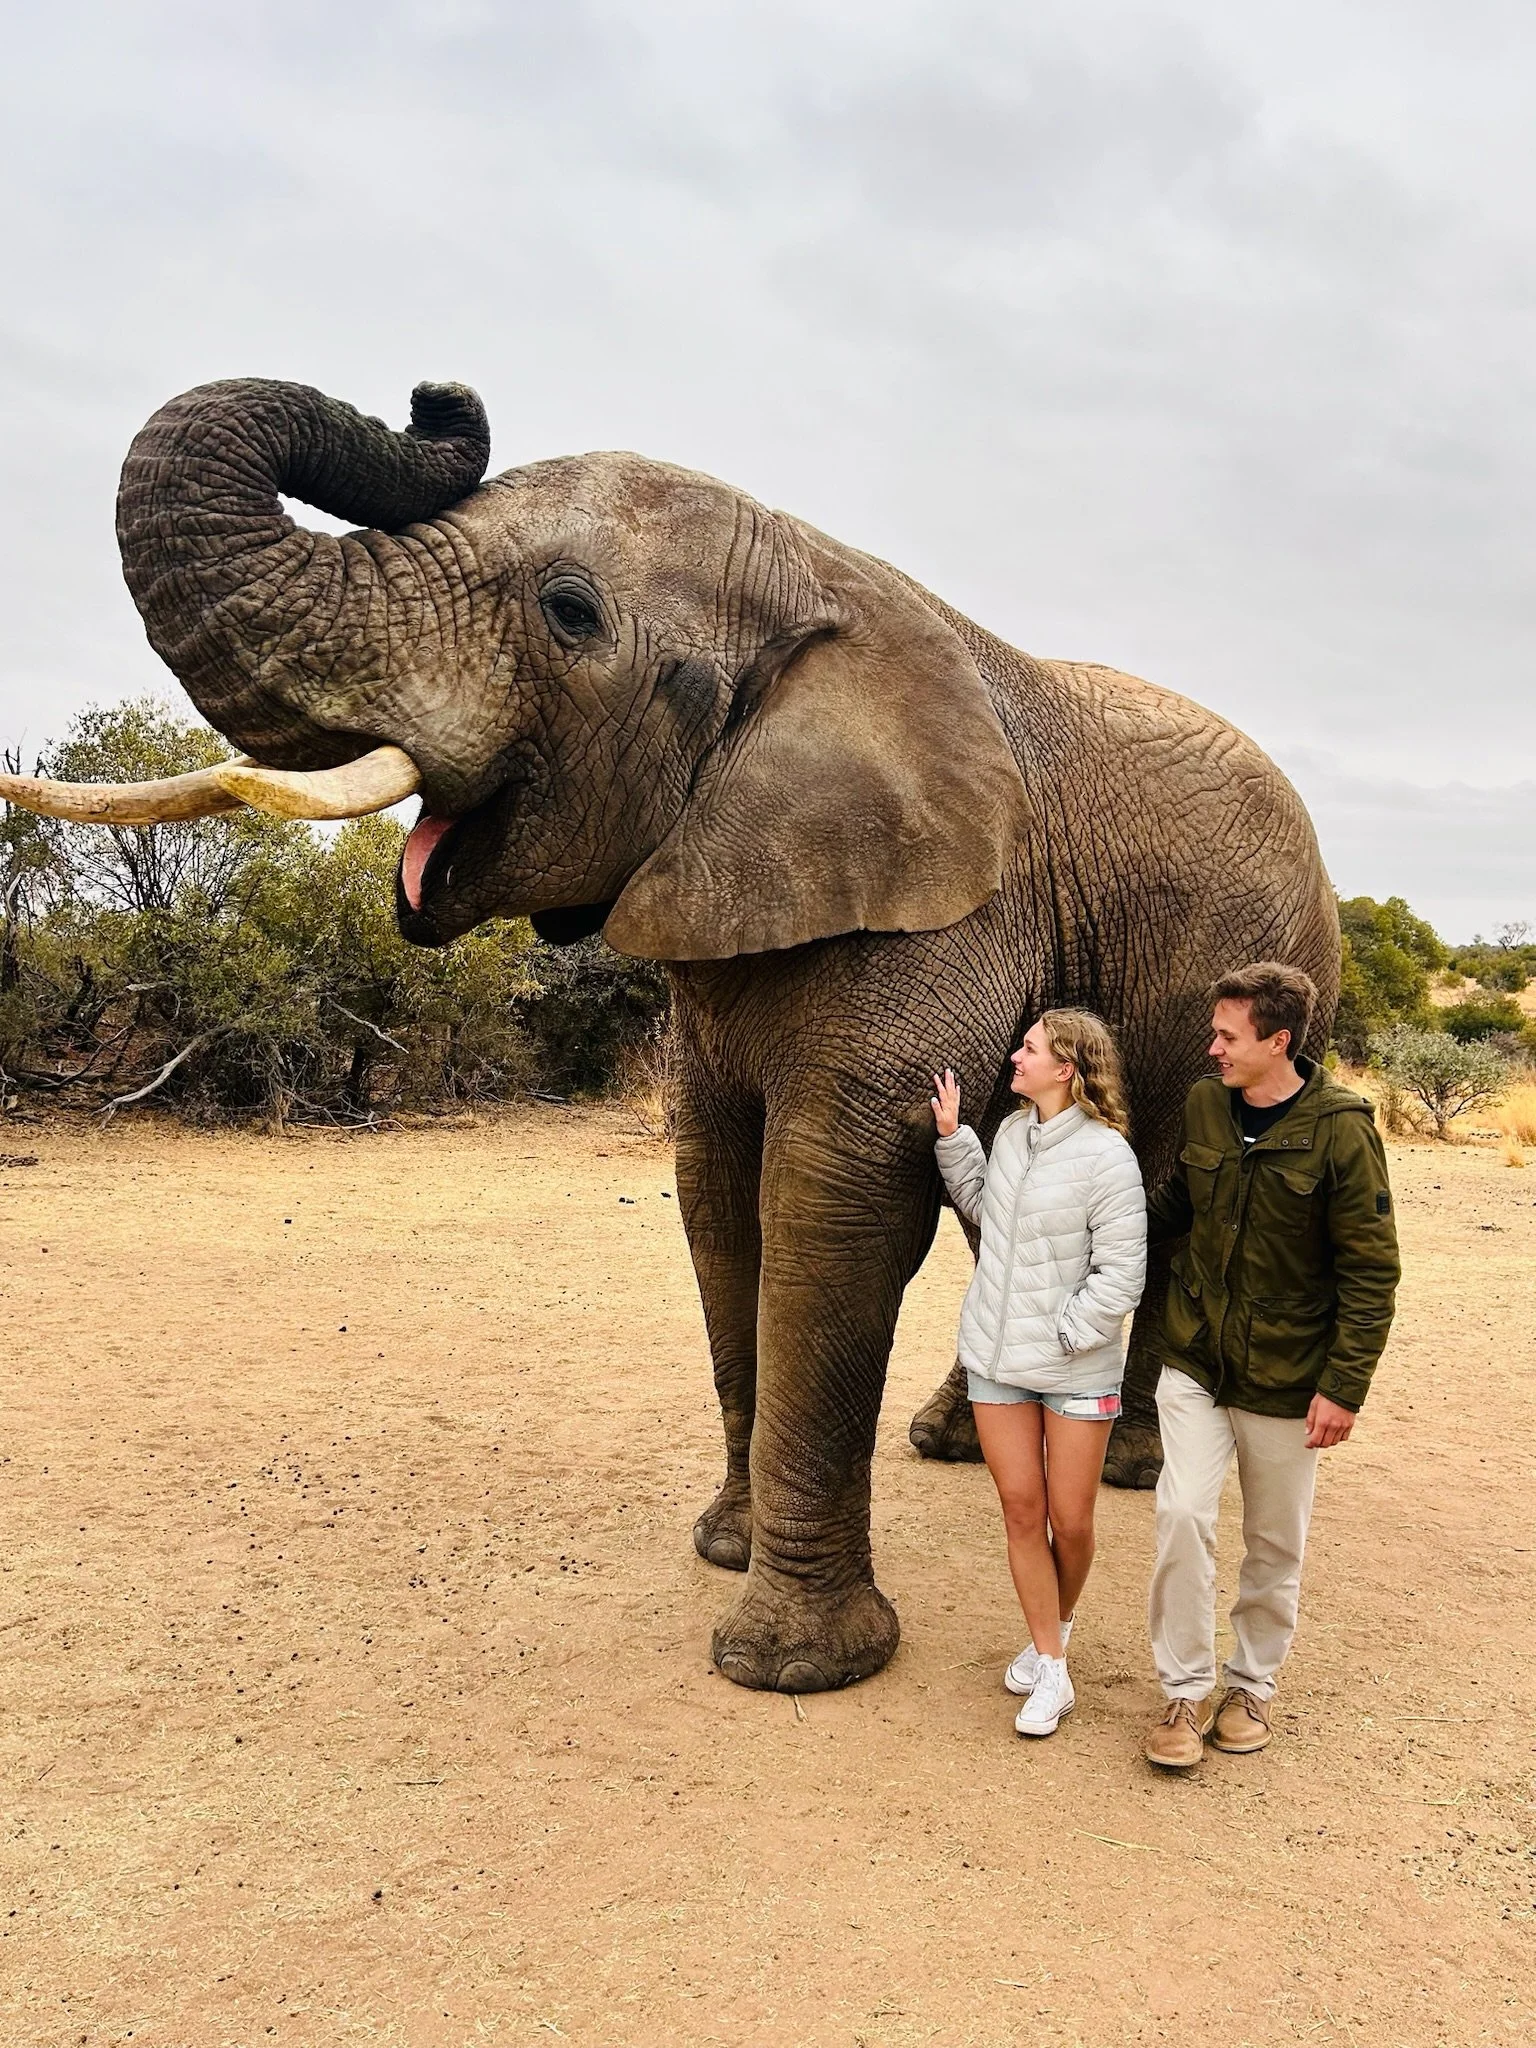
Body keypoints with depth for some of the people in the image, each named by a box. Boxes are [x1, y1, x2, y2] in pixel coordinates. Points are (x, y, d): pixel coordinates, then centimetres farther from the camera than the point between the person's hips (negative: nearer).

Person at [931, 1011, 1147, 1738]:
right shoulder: (1010, 1132, 3)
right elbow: (982, 1206, 19)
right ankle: (1049, 1666, 21)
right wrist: (952, 1138, 10)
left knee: (1070, 1521, 7)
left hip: (1076, 1371, -5)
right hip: (995, 1358, 5)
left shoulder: (1106, 1156, -17)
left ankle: (1061, 1621, 37)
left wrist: (1063, 1336, -14)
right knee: (1021, 1509, 8)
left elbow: (1121, 1275, -15)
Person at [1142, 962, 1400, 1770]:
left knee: (1274, 1543, 12)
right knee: (1183, 1513, -8)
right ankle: (1185, 1688, 10)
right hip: (1194, 1360, 3)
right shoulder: (1203, 1105, -1)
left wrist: (1344, 1385, -14)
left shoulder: (1339, 1130, -15)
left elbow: (1370, 1270, -12)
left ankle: (1252, 1683, 33)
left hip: (1283, 1374, -3)